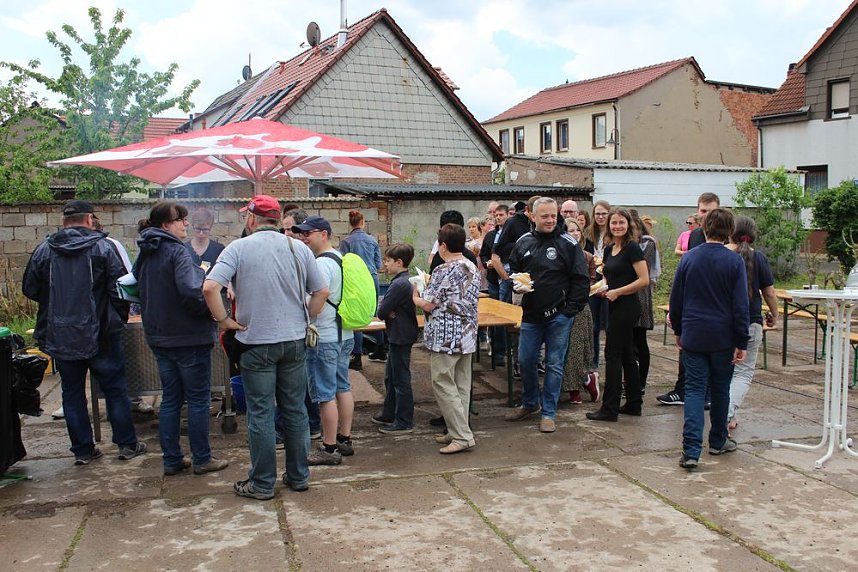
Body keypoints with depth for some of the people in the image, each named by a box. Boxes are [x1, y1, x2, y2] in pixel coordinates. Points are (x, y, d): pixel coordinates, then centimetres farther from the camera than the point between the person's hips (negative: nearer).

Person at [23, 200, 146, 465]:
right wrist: (120, 316, 5)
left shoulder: (44, 250, 1)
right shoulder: (103, 247, -9)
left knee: (72, 393, 12)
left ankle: (83, 450, 17)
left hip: (60, 337, 3)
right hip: (100, 334, -3)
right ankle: (127, 444, 14)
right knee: (115, 389, 8)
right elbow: (120, 287, -11)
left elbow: (30, 289, 9)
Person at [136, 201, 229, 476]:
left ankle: (171, 460, 20)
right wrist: (209, 311, -12)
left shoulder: (145, 255, 10)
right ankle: (202, 459, 12)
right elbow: (191, 291, -28)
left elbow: (139, 290, 20)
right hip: (188, 337, -8)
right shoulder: (177, 252, -17)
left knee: (170, 399, 14)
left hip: (159, 337, 8)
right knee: (198, 399, 4)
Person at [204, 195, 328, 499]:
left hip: (257, 342, -3)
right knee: (295, 411, 13)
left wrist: (225, 320, -7)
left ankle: (262, 483, 13)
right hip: (295, 341, 4)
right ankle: (299, 476, 23)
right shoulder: (299, 248, 3)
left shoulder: (239, 248, -7)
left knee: (260, 414, 5)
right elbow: (321, 292, 4)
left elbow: (209, 287, -19)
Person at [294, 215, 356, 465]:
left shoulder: (322, 263, -18)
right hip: (344, 334, 10)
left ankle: (329, 449, 5)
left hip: (324, 338, -10)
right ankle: (344, 440, 24)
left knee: (325, 394, -2)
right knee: (342, 387, 15)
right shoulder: (340, 258, 12)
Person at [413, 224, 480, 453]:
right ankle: (458, 431, 20)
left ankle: (462, 436, -4)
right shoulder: (473, 268, 9)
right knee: (461, 385, 12)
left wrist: (415, 297, 8)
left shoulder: (443, 271, -16)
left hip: (445, 337, -8)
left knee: (443, 385, -3)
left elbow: (428, 305, -14)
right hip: (467, 335, 9)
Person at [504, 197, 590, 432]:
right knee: (525, 361, 10)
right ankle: (530, 404, 32)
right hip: (531, 314, 4)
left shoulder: (568, 243, -6)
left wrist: (571, 309, -10)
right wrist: (517, 285, -3)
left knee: (554, 365, 3)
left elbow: (582, 279, -5)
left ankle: (548, 413, 14)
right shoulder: (524, 242, 5)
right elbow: (512, 270, 18)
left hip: (559, 316, -4)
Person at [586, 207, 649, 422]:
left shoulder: (632, 248, -12)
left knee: (613, 355, -6)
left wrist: (617, 292, -16)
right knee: (626, 356, 13)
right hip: (615, 307, 9)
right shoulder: (609, 249, 12)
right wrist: (602, 289, 4)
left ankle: (609, 409, 0)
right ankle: (633, 404, 21)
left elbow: (644, 280, -18)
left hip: (626, 306, -9)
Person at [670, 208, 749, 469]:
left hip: (693, 336, 1)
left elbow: (675, 300, 6)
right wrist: (741, 343, -3)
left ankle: (691, 449, -10)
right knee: (720, 389, 15)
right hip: (723, 337, -1)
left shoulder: (689, 258, 0)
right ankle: (718, 441, 30)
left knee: (694, 389, 2)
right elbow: (740, 305, -8)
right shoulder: (734, 261, -7)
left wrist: (678, 331, 18)